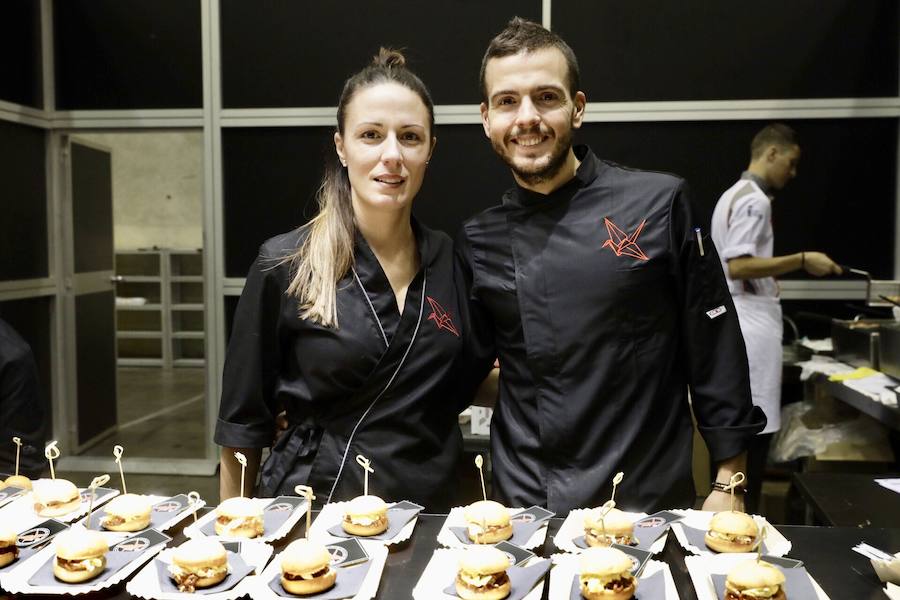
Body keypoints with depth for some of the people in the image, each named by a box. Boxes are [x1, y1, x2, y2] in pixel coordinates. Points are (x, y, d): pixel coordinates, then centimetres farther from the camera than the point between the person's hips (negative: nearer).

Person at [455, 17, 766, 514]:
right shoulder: (478, 241, 0)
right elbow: (465, 369, 7)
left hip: (650, 502, -2)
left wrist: (729, 485, -3)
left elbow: (716, 356, -4)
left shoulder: (659, 203, -7)